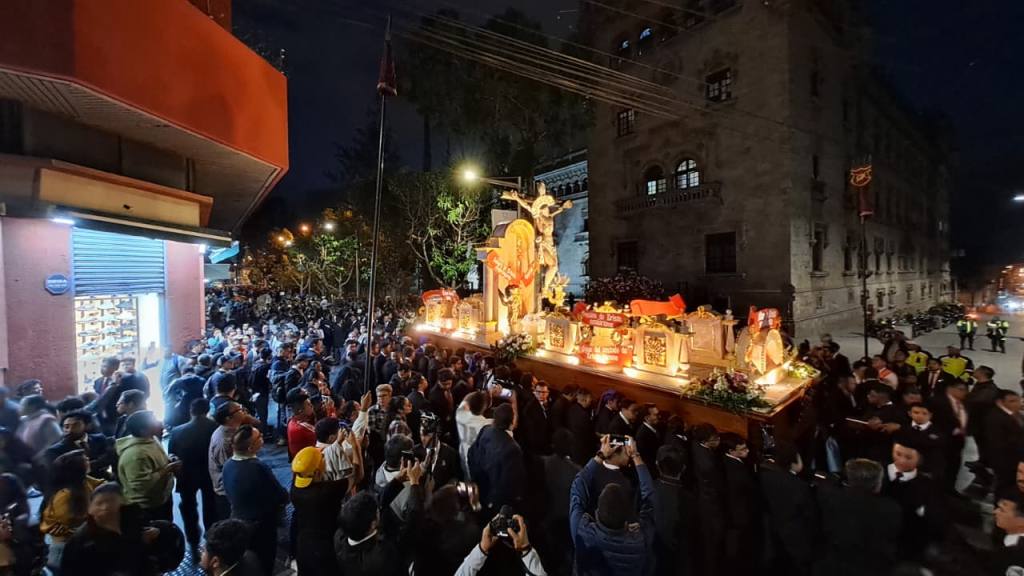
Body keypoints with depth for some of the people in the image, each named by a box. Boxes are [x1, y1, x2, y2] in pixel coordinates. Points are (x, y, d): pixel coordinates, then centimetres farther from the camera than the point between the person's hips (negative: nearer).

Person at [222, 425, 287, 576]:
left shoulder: (228, 465, -13)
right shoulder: (259, 466, -34)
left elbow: (230, 494, 6)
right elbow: (282, 497, -23)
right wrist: (284, 494, -1)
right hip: (261, 526, -6)